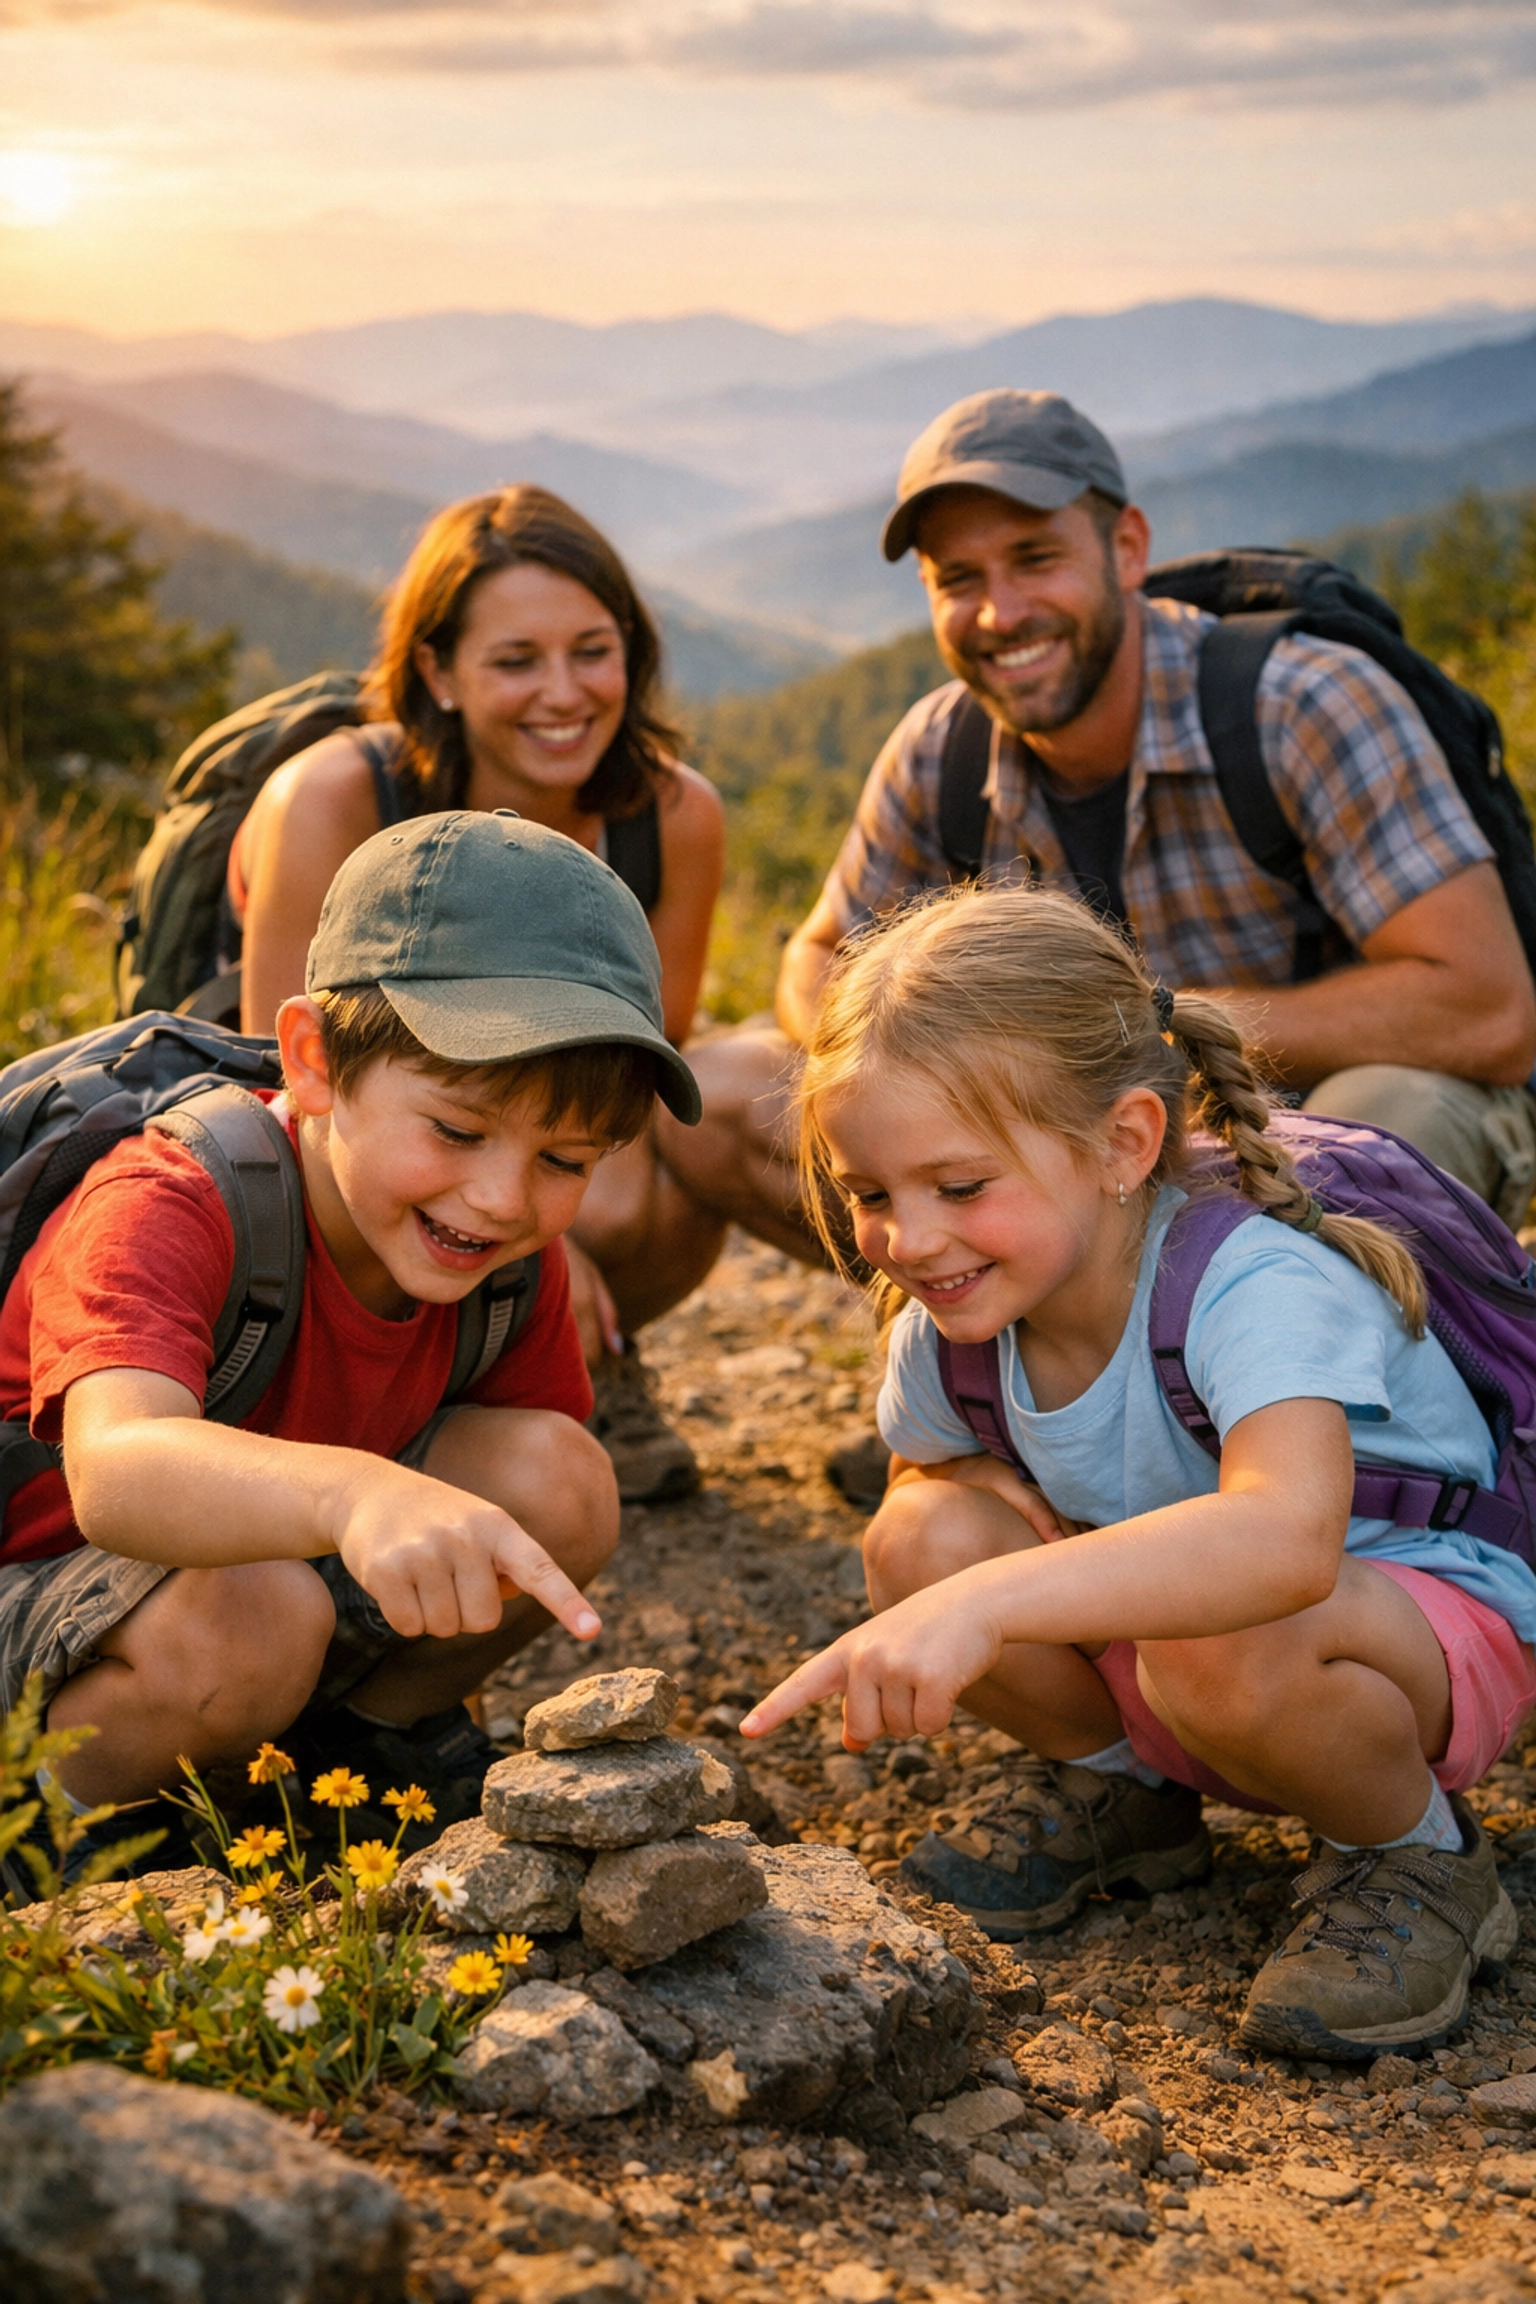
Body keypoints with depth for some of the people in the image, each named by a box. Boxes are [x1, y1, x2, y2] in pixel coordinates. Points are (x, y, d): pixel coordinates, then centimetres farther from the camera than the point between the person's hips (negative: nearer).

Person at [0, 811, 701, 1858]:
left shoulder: (513, 1257, -10)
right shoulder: (167, 1211, -32)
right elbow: (115, 1471, -53)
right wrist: (357, 1492, -69)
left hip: (291, 1559, 6)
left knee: (560, 1476, -16)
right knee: (250, 1615, -38)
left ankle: (368, 1736, 9)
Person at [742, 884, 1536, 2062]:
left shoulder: (1257, 1290, -33)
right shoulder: (949, 1323, -12)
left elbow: (1288, 1539, -53)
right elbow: (928, 1469, 10)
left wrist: (991, 1601, -63)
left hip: (1436, 1623, -6)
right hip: (1156, 1619, 6)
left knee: (1222, 1643, -39)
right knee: (925, 1537, -19)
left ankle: (1417, 1855, -6)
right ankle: (1116, 1785, 10)